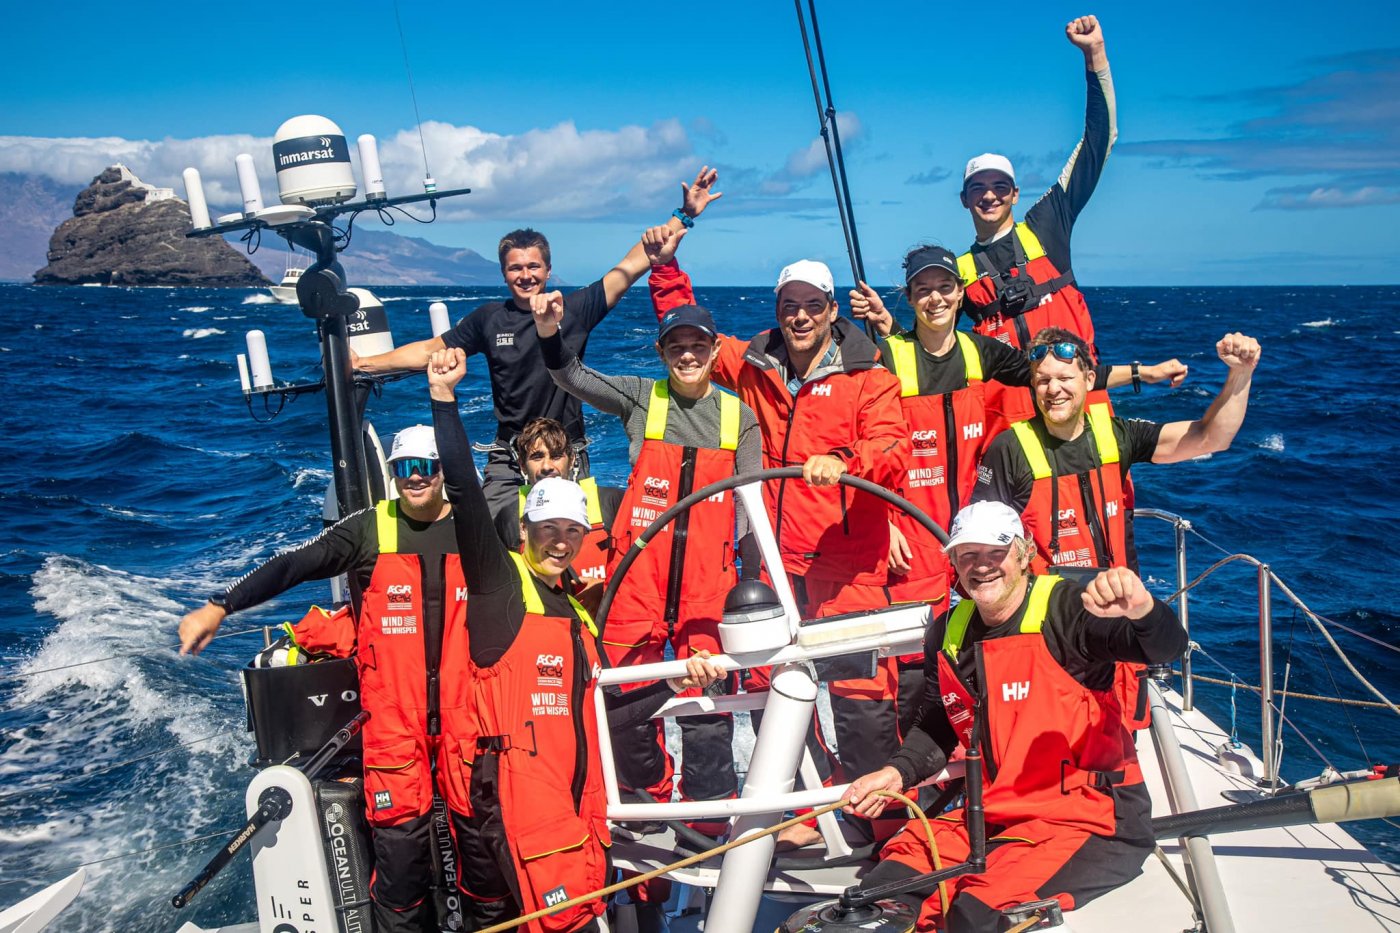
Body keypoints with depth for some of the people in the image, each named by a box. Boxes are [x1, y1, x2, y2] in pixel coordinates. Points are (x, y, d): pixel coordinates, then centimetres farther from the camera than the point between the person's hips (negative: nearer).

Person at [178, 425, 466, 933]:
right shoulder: (370, 530, 1)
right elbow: (292, 565, -4)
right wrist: (218, 606, -11)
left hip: (463, 705, 1)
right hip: (394, 711, -1)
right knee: (400, 827, -5)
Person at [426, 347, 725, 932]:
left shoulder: (578, 614, 21)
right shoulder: (498, 582, 2)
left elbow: (602, 714, 21)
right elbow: (465, 491, -11)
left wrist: (675, 683, 13)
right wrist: (445, 399, -16)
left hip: (569, 804, 7)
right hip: (507, 794, -6)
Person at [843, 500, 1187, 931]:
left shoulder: (1064, 609, -12)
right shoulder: (948, 633, 7)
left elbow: (1166, 647, -26)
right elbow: (936, 727, 20)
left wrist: (1141, 609, -49)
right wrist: (895, 773, 2)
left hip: (1088, 816, -6)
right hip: (993, 812, 6)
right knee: (881, 892, -11)